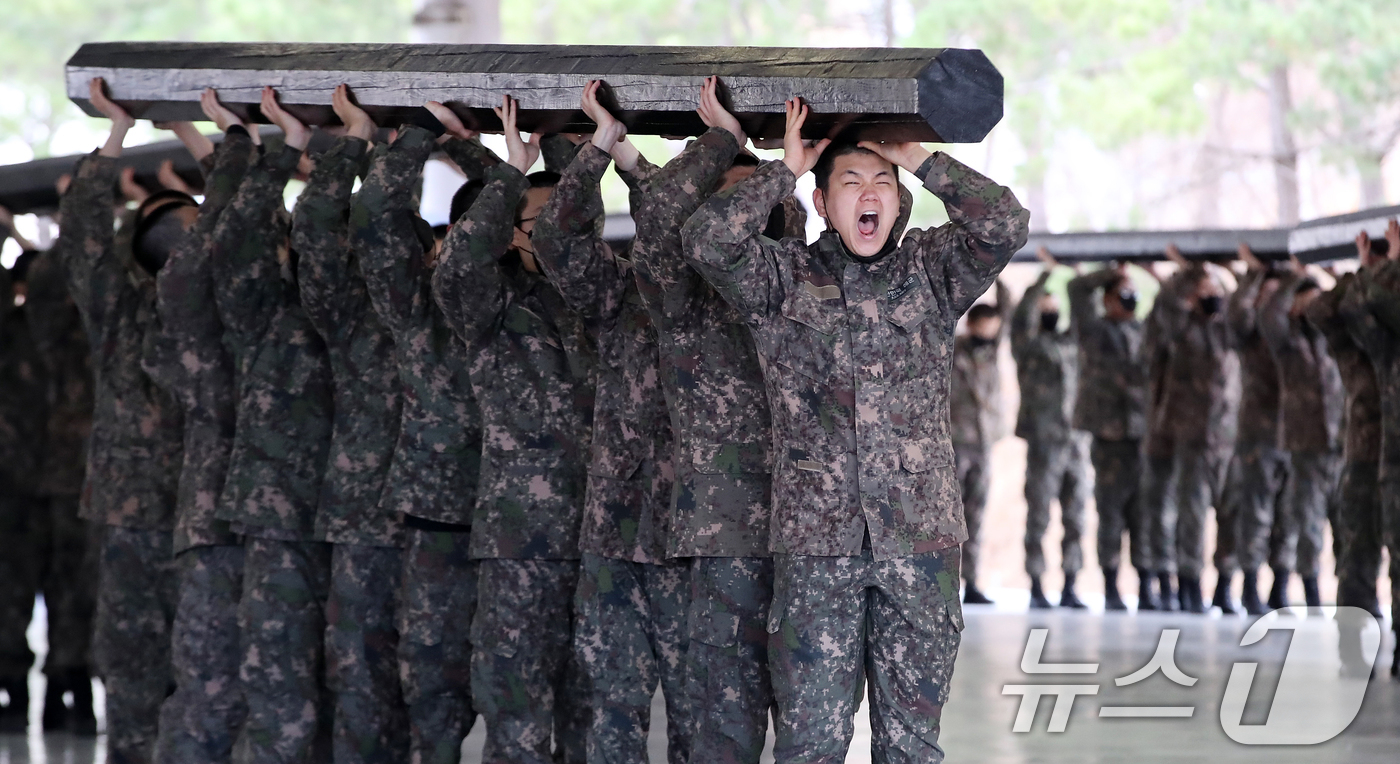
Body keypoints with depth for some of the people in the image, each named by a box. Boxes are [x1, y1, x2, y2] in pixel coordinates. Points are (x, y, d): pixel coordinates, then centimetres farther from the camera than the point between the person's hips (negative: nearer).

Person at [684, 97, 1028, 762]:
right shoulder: (784, 277, 6)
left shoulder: (930, 271, 9)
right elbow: (707, 242, -10)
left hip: (921, 536, 1)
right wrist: (784, 169, -2)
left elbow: (1005, 225, -6)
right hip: (815, 539, -1)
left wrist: (922, 162, -2)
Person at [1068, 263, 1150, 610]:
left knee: (1144, 514, 1)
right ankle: (1111, 585, 5)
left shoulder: (1143, 332, 15)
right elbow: (1077, 288, -6)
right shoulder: (1096, 331, 4)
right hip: (1110, 435, -3)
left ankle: (1146, 587, 3)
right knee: (1111, 512, -1)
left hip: (1144, 434, 3)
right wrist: (1111, 274, 2)